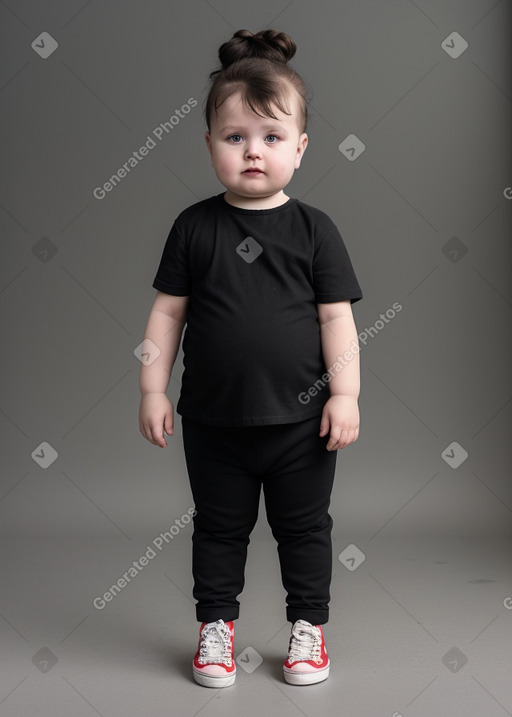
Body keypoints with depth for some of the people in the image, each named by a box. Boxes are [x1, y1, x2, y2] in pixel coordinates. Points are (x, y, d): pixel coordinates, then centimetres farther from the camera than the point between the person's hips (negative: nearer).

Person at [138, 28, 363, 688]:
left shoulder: (314, 229, -4)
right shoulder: (195, 226, -2)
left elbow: (337, 318, -2)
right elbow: (167, 311, 1)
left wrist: (345, 393, -8)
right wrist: (153, 390, -2)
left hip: (300, 418, 0)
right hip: (213, 418, 1)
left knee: (304, 526, 13)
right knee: (218, 527, 15)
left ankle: (308, 625, 31)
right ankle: (216, 623, 32)